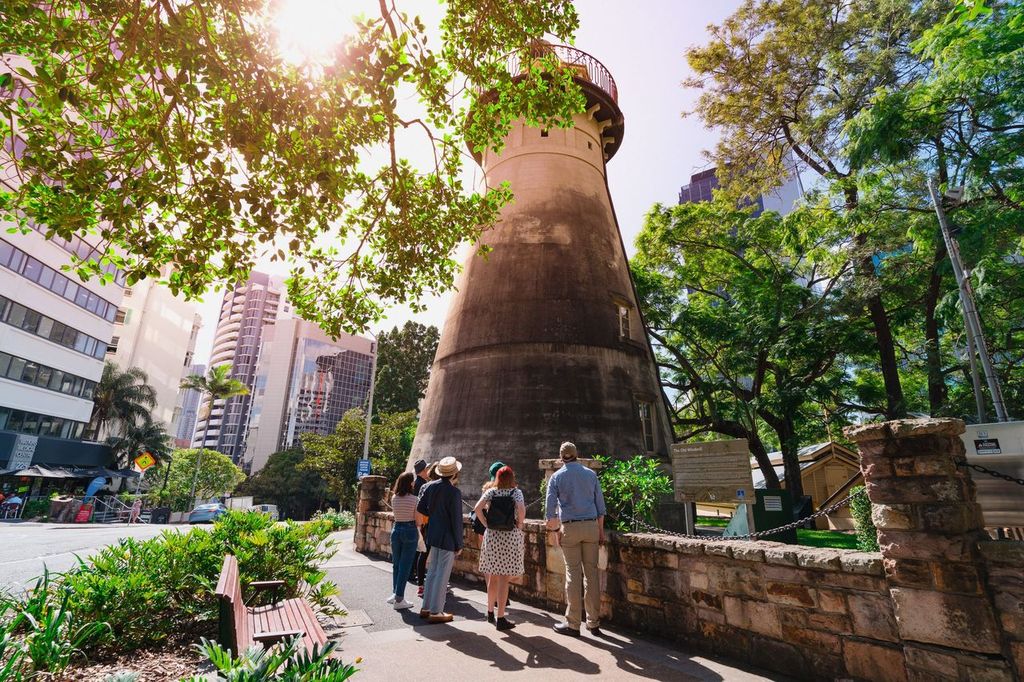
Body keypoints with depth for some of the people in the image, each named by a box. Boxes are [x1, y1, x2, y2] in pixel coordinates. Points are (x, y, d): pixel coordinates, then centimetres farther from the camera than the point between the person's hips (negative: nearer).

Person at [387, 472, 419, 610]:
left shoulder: (394, 498, 0)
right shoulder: (413, 499, -14)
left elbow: (396, 514, 9)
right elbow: (418, 520, -10)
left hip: (396, 529, 5)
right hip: (410, 531, -5)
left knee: (396, 564, 19)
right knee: (405, 566, 2)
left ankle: (395, 593, 30)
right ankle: (399, 599, 4)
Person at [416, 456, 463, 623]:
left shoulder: (430, 486, 0)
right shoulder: (454, 492, -19)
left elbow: (420, 510, 7)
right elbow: (456, 521, -16)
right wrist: (459, 544, -7)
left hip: (432, 536, 7)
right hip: (447, 539, -7)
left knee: (432, 572, 19)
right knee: (442, 575, 4)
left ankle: (426, 608, 28)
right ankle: (436, 612, 12)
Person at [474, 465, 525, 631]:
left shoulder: (490, 491, 3)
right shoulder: (516, 492, -3)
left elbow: (477, 508, -9)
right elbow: (521, 510, -19)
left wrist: (487, 524, 1)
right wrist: (519, 526, -4)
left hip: (491, 536, 3)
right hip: (510, 537, -3)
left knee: (492, 577, 17)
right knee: (504, 579, 2)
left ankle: (490, 612, 31)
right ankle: (500, 618, 6)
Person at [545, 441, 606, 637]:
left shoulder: (557, 476, 1)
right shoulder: (590, 474, 7)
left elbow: (551, 507, -2)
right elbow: (600, 505, 7)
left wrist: (554, 530, 9)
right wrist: (601, 530, 12)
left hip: (570, 527, -2)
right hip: (591, 525, 3)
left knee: (573, 574, 2)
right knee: (592, 572, 8)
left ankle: (573, 624, 9)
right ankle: (593, 622, 16)